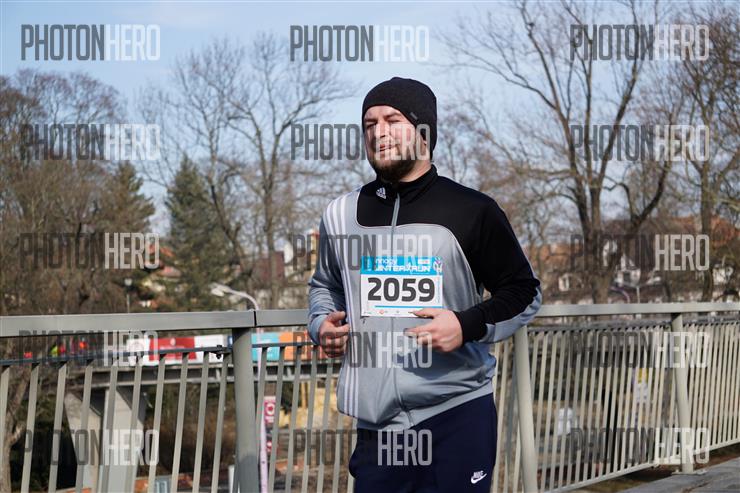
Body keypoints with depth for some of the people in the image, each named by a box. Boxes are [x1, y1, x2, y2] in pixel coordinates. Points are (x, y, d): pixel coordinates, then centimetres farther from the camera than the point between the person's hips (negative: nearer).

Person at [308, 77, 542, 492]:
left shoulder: (472, 212, 0)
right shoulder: (342, 214, 11)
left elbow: (524, 293, 5)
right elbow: (325, 285, 28)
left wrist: (469, 326, -12)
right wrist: (322, 324, 6)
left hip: (458, 415, -3)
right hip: (377, 421, 3)